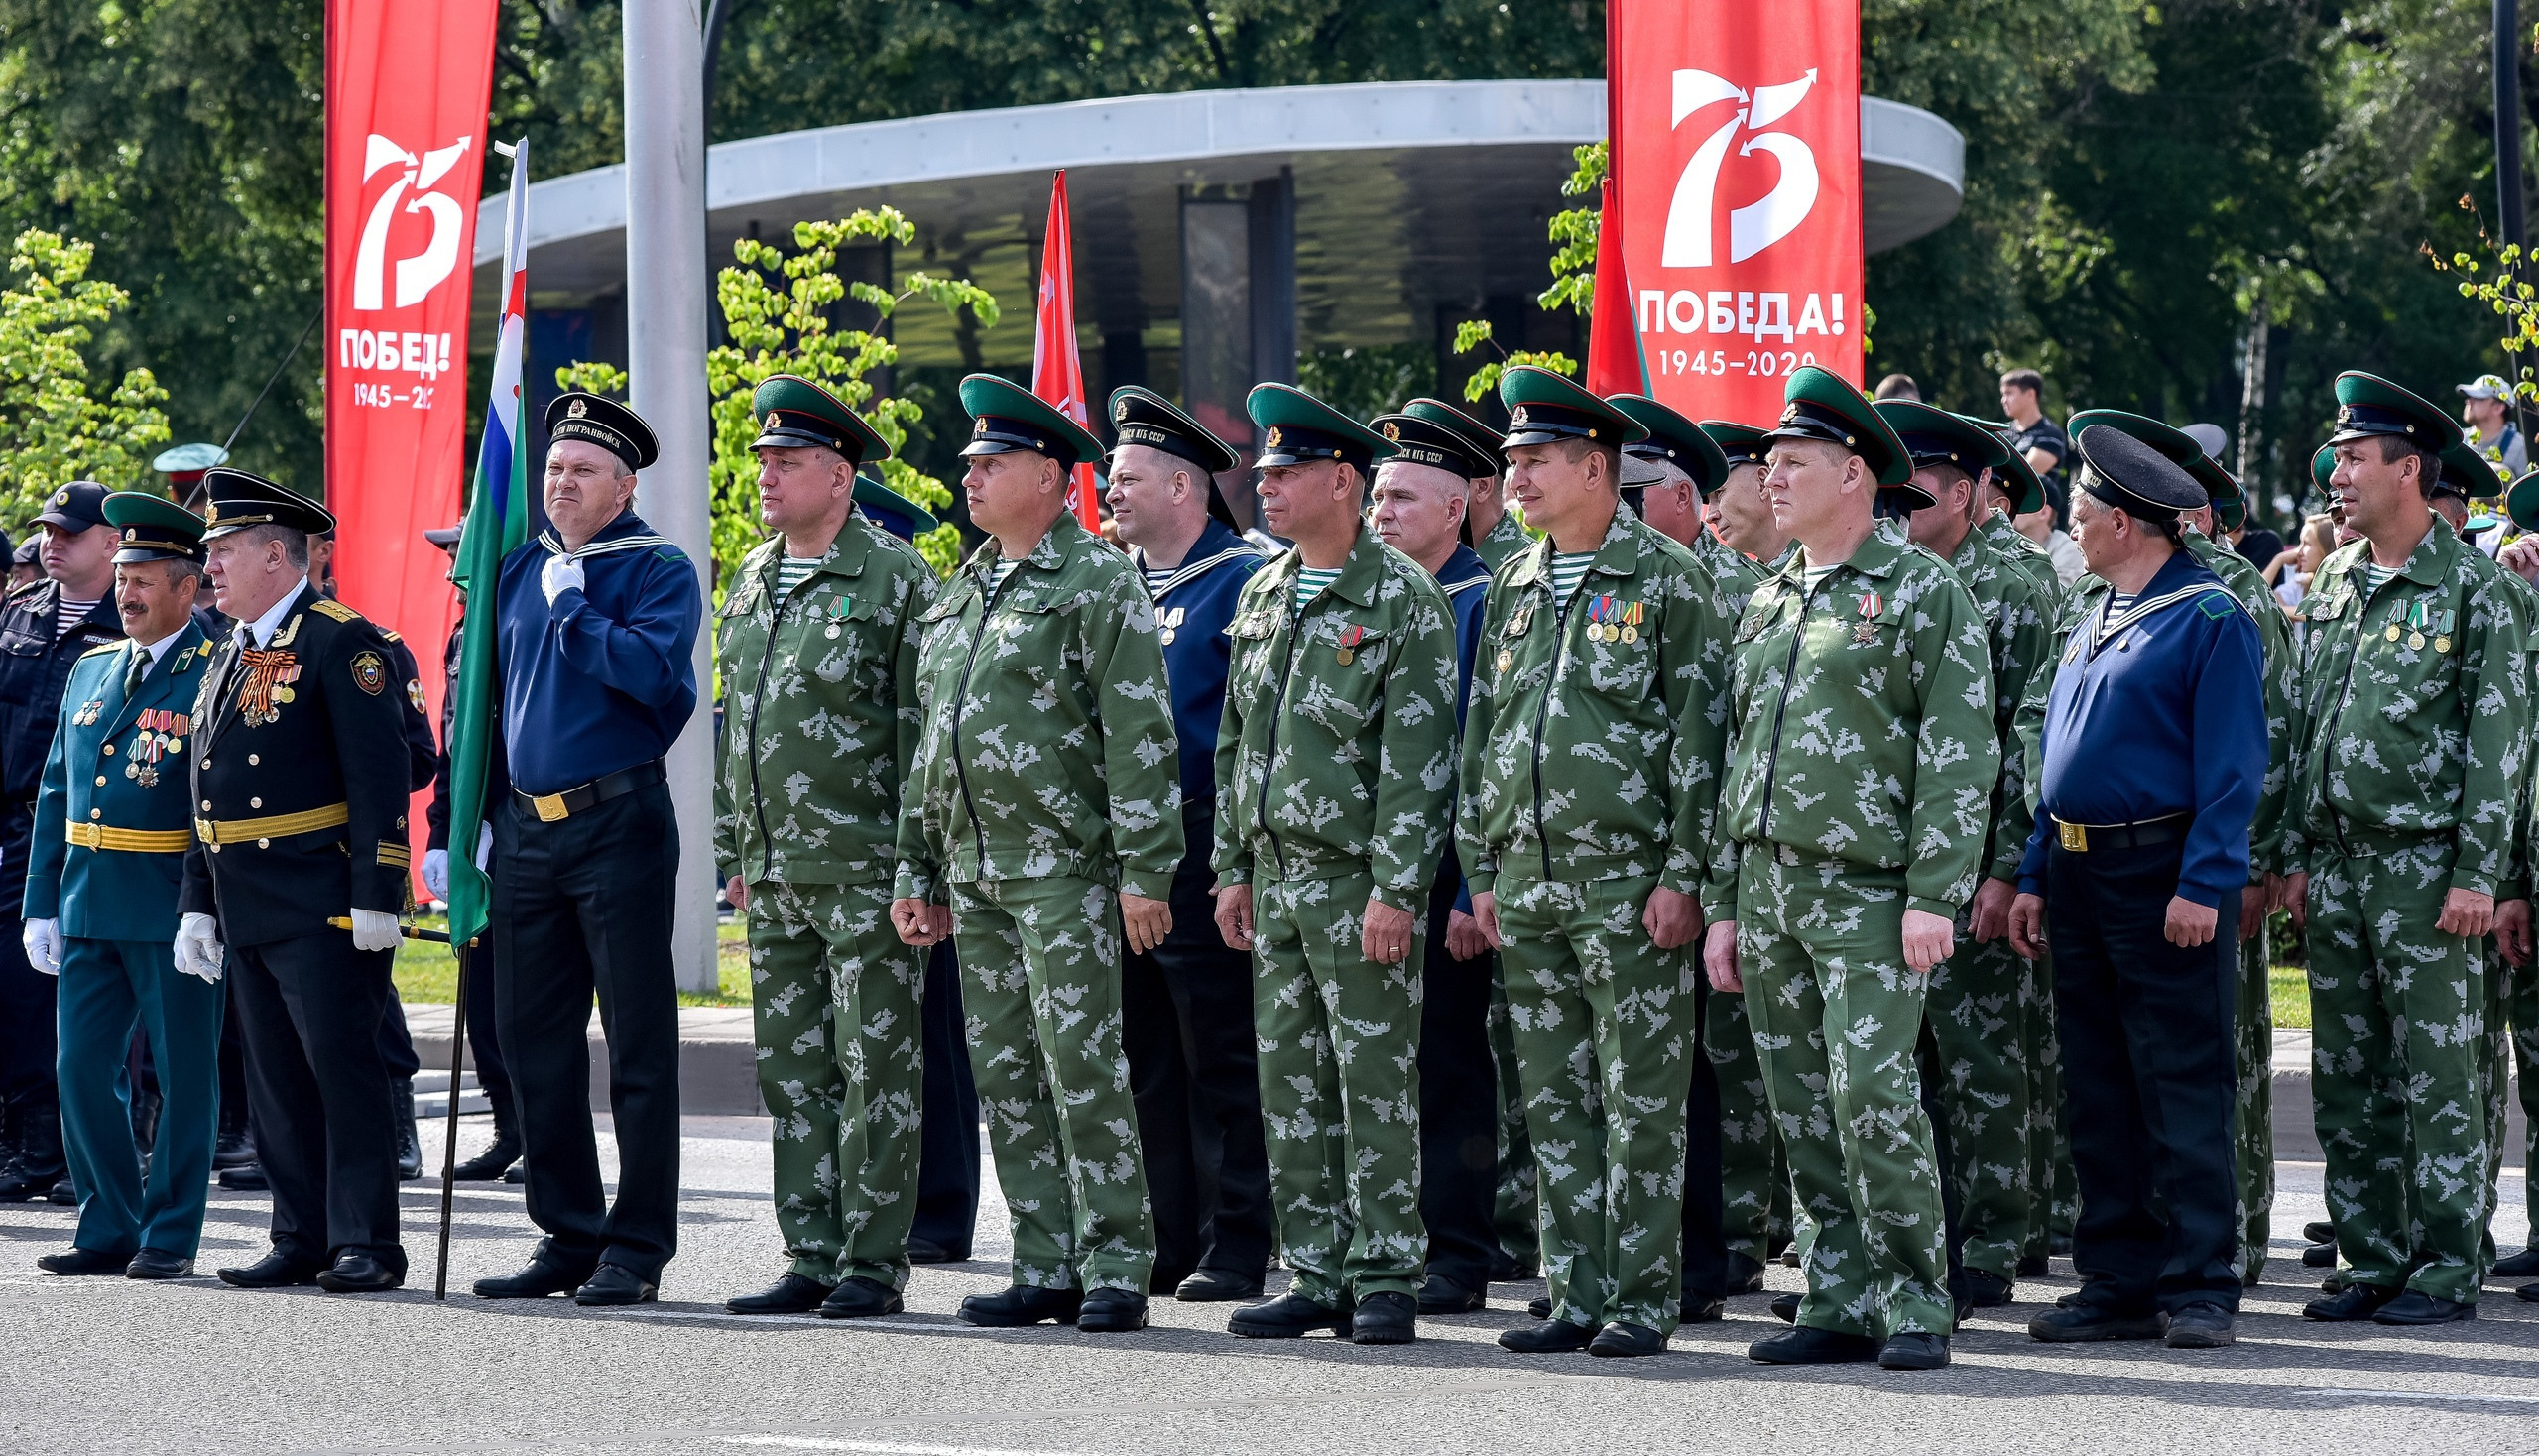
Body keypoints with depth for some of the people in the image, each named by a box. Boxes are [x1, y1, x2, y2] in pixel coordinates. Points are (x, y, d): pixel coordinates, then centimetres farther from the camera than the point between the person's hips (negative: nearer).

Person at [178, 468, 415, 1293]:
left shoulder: (341, 642, -8)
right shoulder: (230, 658, 18)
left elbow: (382, 776, -14)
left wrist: (377, 898, -20)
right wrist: (198, 904, 17)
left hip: (323, 908, -8)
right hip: (245, 912, 8)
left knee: (343, 1068, -6)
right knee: (276, 1077, 9)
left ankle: (365, 1245, -4)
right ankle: (301, 1242, 14)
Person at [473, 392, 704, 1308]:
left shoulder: (658, 570, -4)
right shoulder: (519, 569, 13)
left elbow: (655, 673, -21)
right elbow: (489, 688, 20)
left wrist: (572, 608, -13)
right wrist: (475, 816, 14)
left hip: (618, 824, -6)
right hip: (527, 830, 6)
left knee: (637, 1046, -3)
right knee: (534, 1043, 9)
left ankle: (637, 1249, 1)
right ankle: (568, 1239, 17)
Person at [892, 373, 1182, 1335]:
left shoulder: (1097, 584, -7)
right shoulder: (960, 594, 18)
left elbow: (1140, 736, -12)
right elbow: (932, 741, 23)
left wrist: (1145, 871, -17)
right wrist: (918, 873, 19)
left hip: (1064, 867, -8)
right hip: (976, 874, 8)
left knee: (1082, 1067, -9)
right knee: (1006, 1074, 8)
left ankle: (1116, 1272, -5)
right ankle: (1046, 1270, 13)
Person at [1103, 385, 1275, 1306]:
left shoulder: (1243, 583, -7)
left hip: (1202, 847, -7)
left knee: (1220, 1062, -3)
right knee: (1143, 1058, 9)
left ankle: (1234, 1251, 0)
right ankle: (1164, 1241, 15)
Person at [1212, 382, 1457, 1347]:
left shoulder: (1404, 601, -9)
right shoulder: (1263, 597, 14)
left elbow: (1416, 760, -13)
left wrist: (1396, 890, -18)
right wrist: (1233, 868, 14)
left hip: (1359, 880, -7)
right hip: (1277, 878, 7)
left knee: (1376, 1084, -3)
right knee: (1291, 1086, 8)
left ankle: (1385, 1280, 1)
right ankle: (1318, 1278, 14)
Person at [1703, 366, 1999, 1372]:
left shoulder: (1922, 590, -3)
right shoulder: (1768, 605, 17)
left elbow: (1961, 756, -9)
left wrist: (1934, 897, -16)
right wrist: (1722, 904, 15)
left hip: (1867, 891, -7)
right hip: (1768, 889, 7)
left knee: (1872, 1095, -14)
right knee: (1805, 1113, 6)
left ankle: (1918, 1305, -6)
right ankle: (1842, 1306, 11)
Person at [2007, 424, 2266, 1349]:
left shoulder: (2210, 619, -8)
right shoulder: (2096, 621, 17)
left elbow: (2230, 765, -13)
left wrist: (2203, 885, -20)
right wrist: (2036, 875, 13)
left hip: (2166, 882, -8)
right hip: (2081, 878, 8)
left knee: (2184, 1094, -6)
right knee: (2098, 1097, 9)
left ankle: (2200, 1288, -3)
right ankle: (2118, 1286, 13)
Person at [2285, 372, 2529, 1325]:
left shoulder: (2470, 587, -6)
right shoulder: (2332, 585, 13)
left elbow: (2501, 738, -8)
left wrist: (2476, 872, -13)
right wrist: (2297, 855, 12)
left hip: (2424, 862, -6)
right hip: (2337, 865, 6)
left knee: (2437, 1071, -4)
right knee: (2348, 1077, 7)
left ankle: (2447, 1269, 1)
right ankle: (2372, 1260, 14)